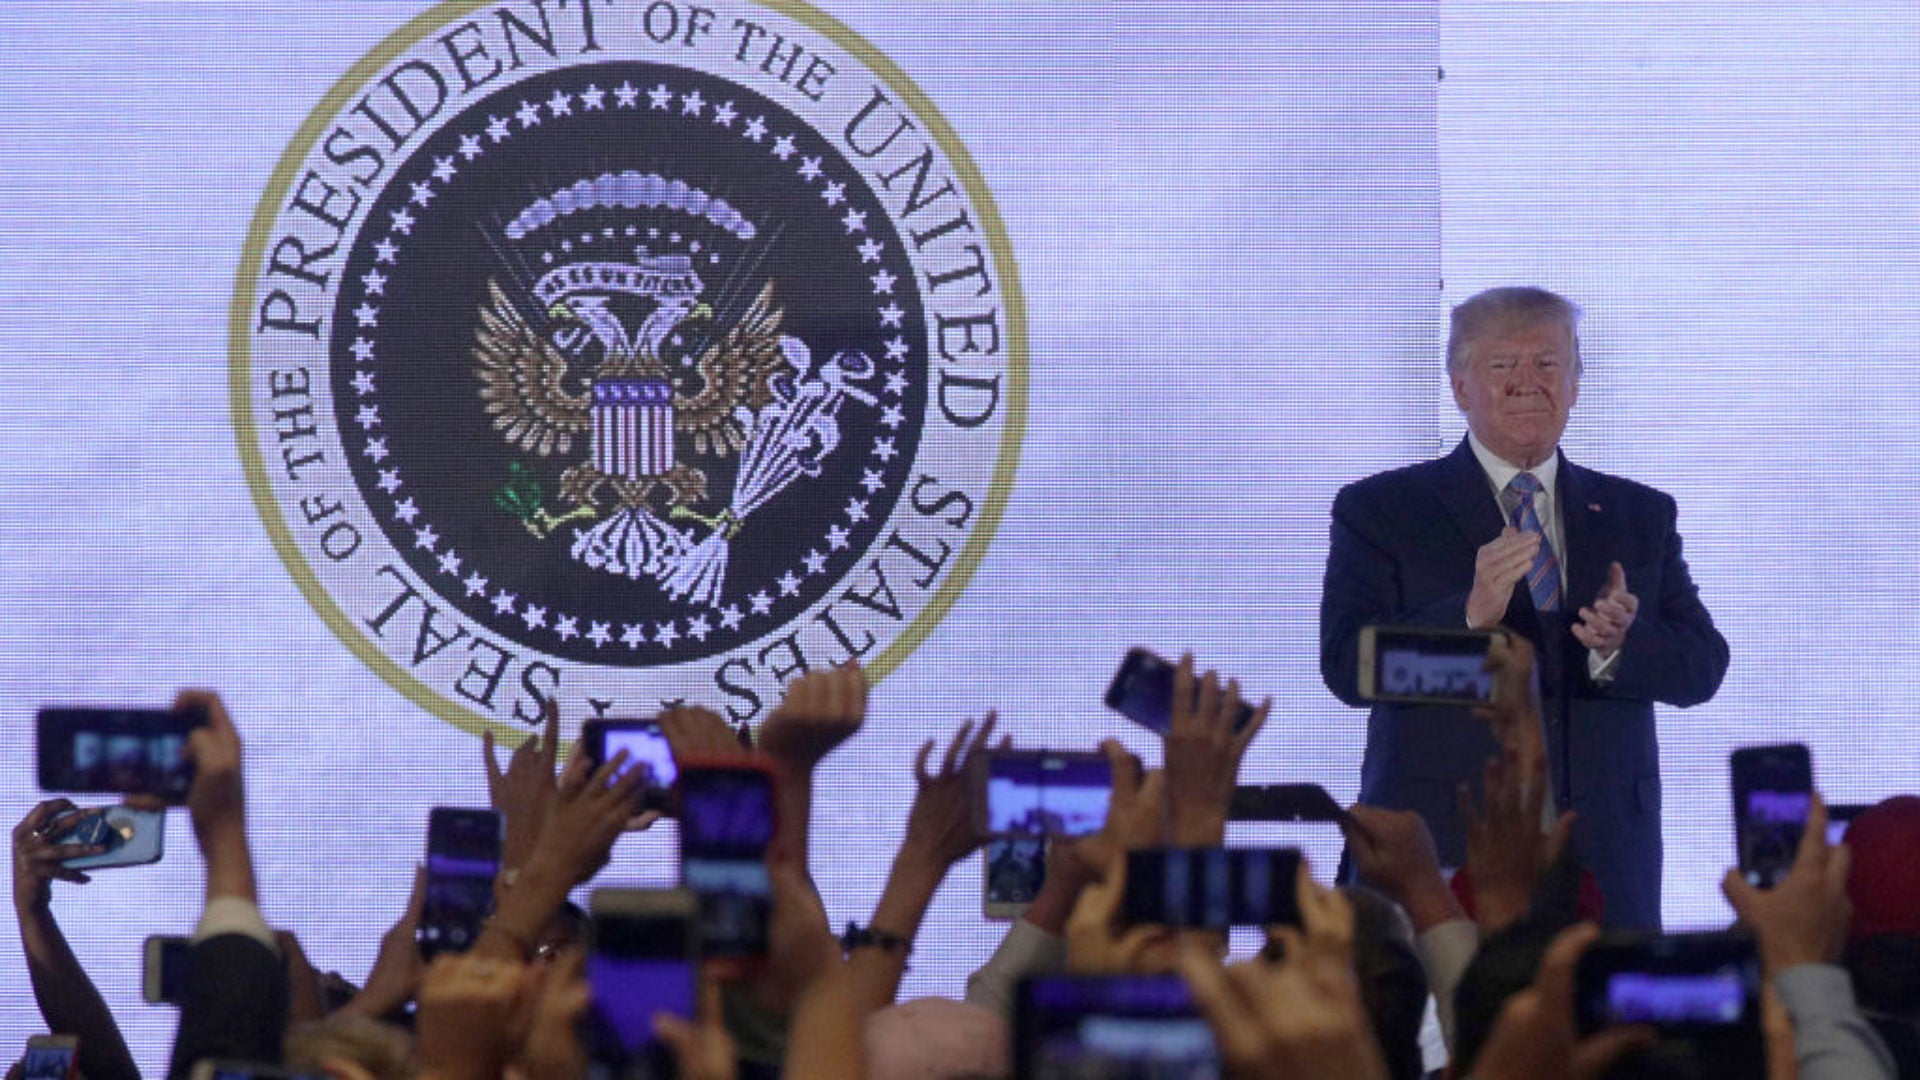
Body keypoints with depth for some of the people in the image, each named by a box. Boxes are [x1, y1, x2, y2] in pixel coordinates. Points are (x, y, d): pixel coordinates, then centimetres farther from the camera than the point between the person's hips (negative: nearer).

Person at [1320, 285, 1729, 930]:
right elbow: (1347, 666, -7)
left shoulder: (1642, 515, 15)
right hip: (1442, 853, -3)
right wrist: (1469, 617, -23)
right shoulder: (1379, 510, 4)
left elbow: (1702, 667, 6)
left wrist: (1620, 642, -16)